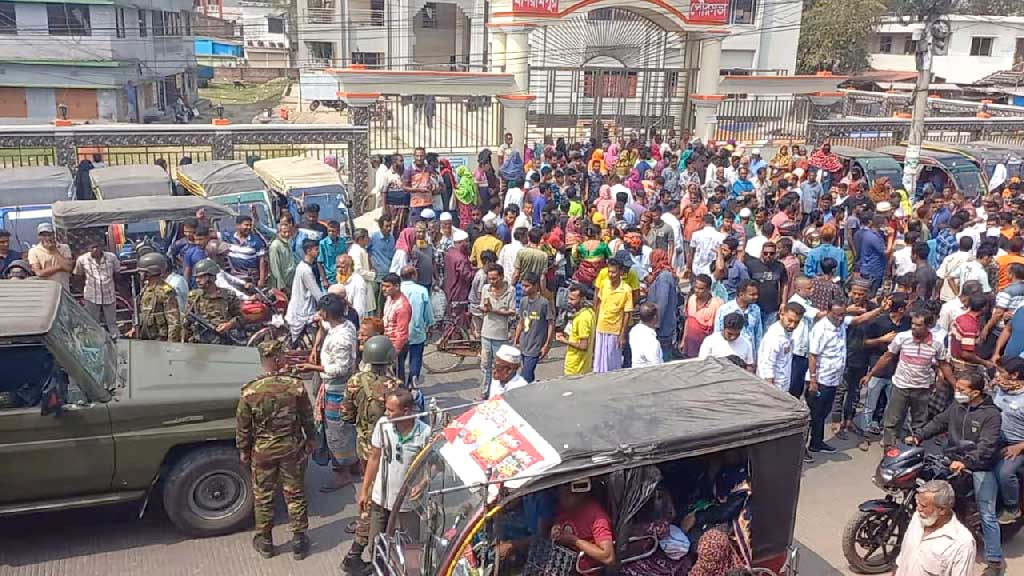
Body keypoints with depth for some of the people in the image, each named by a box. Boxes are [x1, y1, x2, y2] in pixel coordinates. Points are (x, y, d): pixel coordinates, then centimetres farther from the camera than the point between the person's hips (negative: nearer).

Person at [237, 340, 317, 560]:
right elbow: (308, 418, -4)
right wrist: (311, 439, 13)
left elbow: (242, 427, -6)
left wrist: (243, 451, 9)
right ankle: (299, 542, 24)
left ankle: (264, 542, 30)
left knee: (263, 497, 17)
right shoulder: (296, 387, -16)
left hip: (262, 451, 0)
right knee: (295, 495, 14)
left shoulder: (250, 391, -16)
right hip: (292, 450, 0)